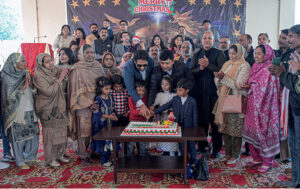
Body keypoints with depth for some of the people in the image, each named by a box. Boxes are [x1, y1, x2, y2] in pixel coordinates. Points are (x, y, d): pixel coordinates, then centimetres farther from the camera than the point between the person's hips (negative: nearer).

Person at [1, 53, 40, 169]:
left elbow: (34, 92, 11)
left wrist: (30, 84, -8)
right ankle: (20, 162, 17)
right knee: (19, 137, 2)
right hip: (17, 112, -6)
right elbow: (10, 96, -12)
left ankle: (28, 157, 29)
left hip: (30, 111, 6)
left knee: (32, 135, 10)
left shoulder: (25, 74, 10)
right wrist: (23, 87, -18)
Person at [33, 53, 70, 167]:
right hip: (48, 109, -6)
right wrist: (60, 78, -20)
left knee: (61, 131, 12)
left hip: (60, 107, 7)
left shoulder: (55, 70, 5)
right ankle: (50, 159, 17)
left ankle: (59, 154, 28)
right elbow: (49, 91, -23)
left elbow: (63, 88, 11)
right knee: (50, 133, 2)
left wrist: (63, 76, -4)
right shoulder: (39, 75, -15)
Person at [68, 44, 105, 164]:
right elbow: (77, 89, -9)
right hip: (83, 103, -4)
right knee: (84, 128, -1)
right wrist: (89, 103, -15)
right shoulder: (77, 69, -6)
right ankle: (83, 154, 13)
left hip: (97, 102, 4)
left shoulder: (98, 66, 8)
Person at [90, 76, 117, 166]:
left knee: (109, 140, 10)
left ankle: (107, 157, 25)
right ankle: (104, 160, 12)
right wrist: (108, 116, -20)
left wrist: (114, 115, -6)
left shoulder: (110, 97, 5)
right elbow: (96, 112, -15)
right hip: (101, 124, -6)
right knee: (103, 141, 0)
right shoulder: (98, 99, -13)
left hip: (110, 122, 6)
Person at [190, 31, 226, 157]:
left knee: (215, 121, 2)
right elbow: (191, 72, 6)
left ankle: (216, 148, 14)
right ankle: (202, 146, 24)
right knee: (201, 120, 10)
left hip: (214, 92, -3)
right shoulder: (196, 55, 14)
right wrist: (200, 68, -11)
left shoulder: (219, 54, 3)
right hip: (199, 93, 3)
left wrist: (208, 65, -16)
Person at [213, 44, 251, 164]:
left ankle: (235, 155, 14)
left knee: (236, 129, 1)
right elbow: (217, 81, 12)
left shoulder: (244, 66, -6)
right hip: (224, 100, 7)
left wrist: (224, 78, -18)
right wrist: (218, 77, -10)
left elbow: (239, 84, -17)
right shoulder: (227, 64, 15)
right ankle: (228, 152, 25)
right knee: (224, 127, 10)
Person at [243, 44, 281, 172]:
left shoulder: (269, 69, -12)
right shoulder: (256, 67, 13)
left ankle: (267, 161, 15)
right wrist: (248, 86, -1)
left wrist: (250, 86, -11)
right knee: (253, 131, 11)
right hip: (253, 104, 8)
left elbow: (264, 89, -16)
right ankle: (257, 158, 25)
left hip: (264, 105, -8)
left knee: (264, 131, 0)